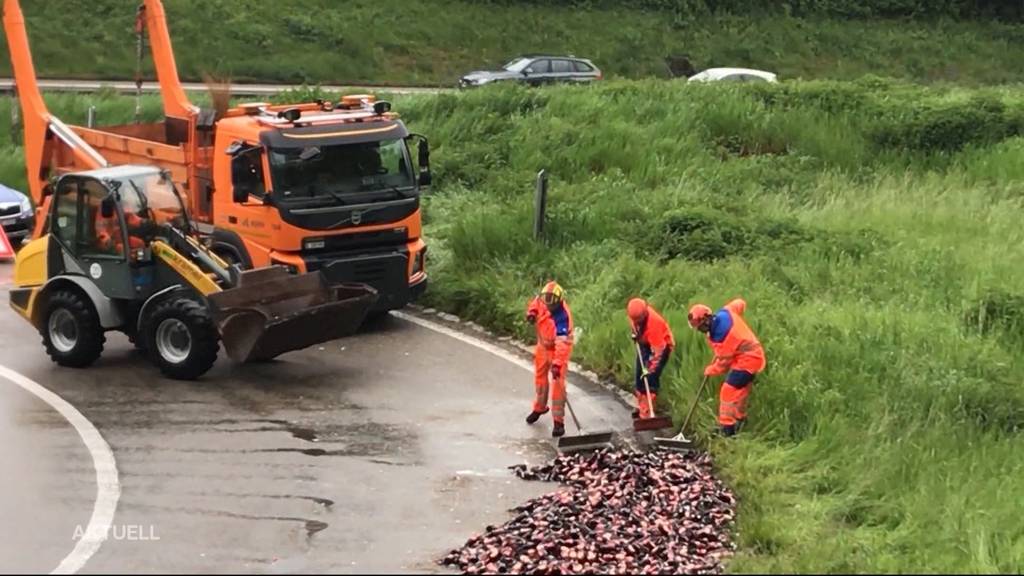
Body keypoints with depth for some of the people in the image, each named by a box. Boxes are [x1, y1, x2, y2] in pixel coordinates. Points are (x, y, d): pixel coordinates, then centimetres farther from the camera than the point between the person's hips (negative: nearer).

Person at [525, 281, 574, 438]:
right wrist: (532, 311, -14)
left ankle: (558, 421, -5)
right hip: (543, 345, 7)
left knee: (558, 383, -12)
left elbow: (562, 343, -43)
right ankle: (539, 408, 43)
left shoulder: (562, 316, -36)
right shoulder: (542, 300, -19)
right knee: (540, 377, 20)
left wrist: (557, 363, -51)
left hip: (558, 348, -7)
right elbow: (535, 301, 8)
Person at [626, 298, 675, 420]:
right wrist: (635, 333, 5)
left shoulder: (653, 323, -39)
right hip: (644, 343, 8)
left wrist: (650, 368, -37)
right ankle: (641, 407, 27)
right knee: (639, 376, 12)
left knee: (651, 377, -17)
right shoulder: (636, 311, -21)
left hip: (662, 345, -8)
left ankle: (646, 412, -15)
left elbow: (658, 350, -36)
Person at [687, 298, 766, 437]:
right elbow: (740, 303, 15)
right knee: (740, 393, 21)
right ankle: (740, 423, 35)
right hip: (754, 355, 10)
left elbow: (724, 361, -17)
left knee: (728, 392, -11)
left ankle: (727, 429, -11)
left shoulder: (720, 335, -28)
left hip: (746, 360, -10)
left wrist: (710, 370, 2)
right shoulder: (725, 312, -6)